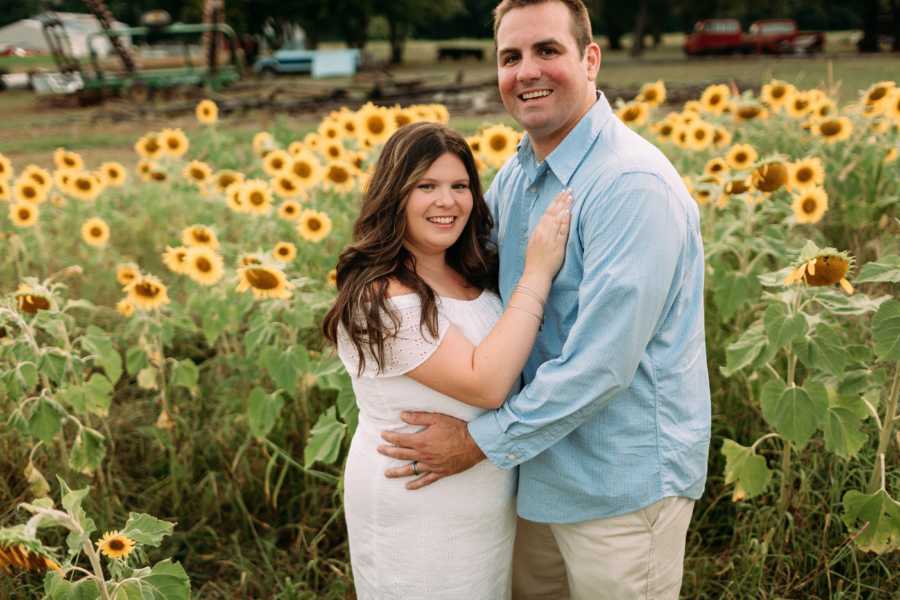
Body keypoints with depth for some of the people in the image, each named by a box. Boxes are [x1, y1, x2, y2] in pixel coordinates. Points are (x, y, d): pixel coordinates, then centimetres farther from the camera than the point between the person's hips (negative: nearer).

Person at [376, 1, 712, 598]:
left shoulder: (633, 185, -23)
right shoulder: (513, 178, 4)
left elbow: (602, 361, -27)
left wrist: (482, 440, -19)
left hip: (623, 487, -7)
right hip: (540, 471, 8)